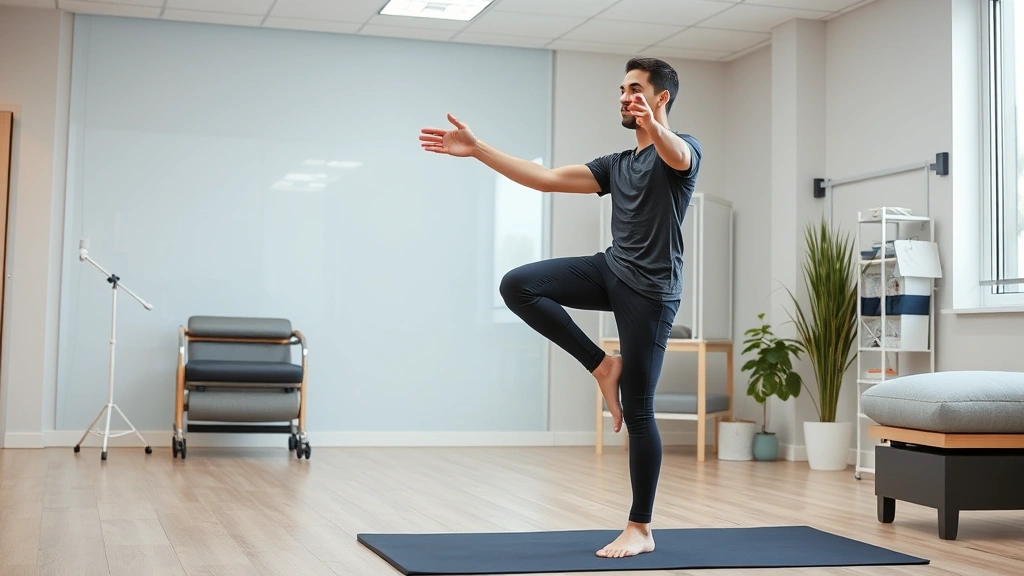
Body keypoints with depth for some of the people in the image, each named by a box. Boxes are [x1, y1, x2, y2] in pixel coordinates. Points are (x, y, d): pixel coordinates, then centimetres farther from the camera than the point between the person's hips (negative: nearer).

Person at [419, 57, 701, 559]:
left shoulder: (683, 149, -3)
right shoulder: (616, 164, 19)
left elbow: (676, 157, -31)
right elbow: (548, 179, 14)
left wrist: (654, 126, -56)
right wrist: (478, 150, 7)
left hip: (650, 288, -7)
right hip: (611, 269, 7)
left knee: (638, 412, -5)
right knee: (517, 285, -14)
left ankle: (640, 529, 8)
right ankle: (602, 366, -1)